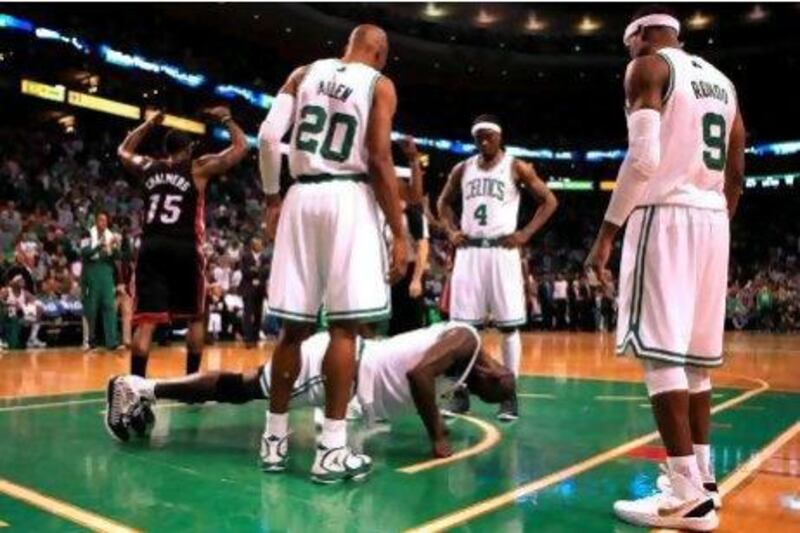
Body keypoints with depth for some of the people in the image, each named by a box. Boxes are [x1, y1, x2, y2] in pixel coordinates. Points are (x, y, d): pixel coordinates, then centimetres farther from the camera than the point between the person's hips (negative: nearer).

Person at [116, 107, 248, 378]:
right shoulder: (199, 168, 4)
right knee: (196, 317, 14)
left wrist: (150, 124, 38)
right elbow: (241, 146, 9)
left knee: (146, 320, -2)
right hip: (185, 249, -2)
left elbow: (123, 151, 37)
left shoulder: (148, 168, 14)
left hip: (151, 247, 3)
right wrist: (226, 119, 22)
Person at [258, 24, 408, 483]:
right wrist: (400, 234, -7)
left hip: (302, 197, 5)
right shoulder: (380, 85, 4)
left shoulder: (305, 73, 15)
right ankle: (332, 449, -3)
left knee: (295, 325, 9)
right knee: (345, 326, -3)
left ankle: (276, 437, 16)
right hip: (349, 198, -4)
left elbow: (268, 137, 3)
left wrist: (272, 198, 13)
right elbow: (379, 160, -8)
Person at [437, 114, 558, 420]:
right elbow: (444, 202, 24)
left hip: (502, 251, -3)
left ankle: (510, 396, 4)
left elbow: (549, 201, 3)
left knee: (508, 326, -2)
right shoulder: (462, 169, 11)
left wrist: (525, 234, -6)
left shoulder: (517, 168, 1)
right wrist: (451, 231, 7)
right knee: (462, 324, 3)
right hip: (469, 251, 3)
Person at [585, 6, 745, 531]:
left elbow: (644, 156, -15)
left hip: (665, 216, -8)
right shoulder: (722, 81, 22)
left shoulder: (648, 66, 0)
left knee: (661, 354, -8)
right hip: (713, 220, 8)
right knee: (695, 356, 12)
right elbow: (736, 175, 20)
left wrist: (607, 231, -13)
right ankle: (702, 478, 18)